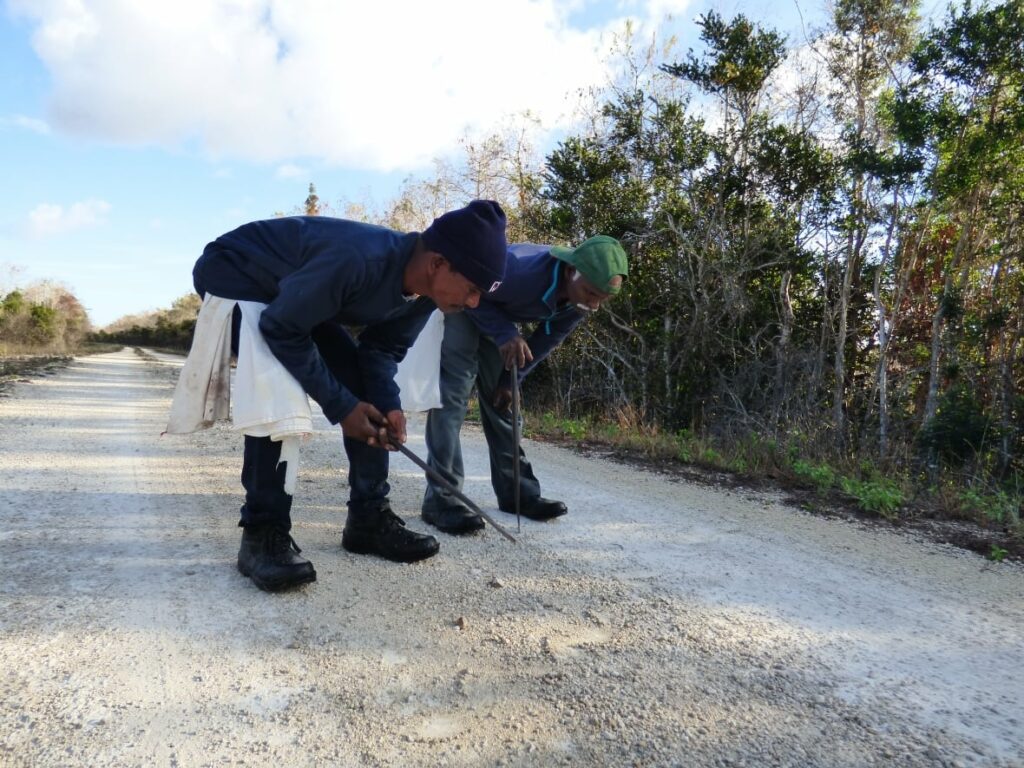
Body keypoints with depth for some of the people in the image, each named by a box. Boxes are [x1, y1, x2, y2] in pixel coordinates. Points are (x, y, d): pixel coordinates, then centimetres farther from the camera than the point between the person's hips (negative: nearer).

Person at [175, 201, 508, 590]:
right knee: (280, 389, -27)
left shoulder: (424, 291, -15)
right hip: (232, 272, -7)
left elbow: (382, 347, -4)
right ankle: (262, 532, -14)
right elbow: (280, 329, -33)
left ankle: (369, 518, 6)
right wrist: (340, 405, -28)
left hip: (295, 291, 8)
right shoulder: (358, 259, -41)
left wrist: (387, 405, -22)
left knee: (362, 384, -3)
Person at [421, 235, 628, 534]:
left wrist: (510, 380, -2)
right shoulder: (521, 270, -40)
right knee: (452, 394, -16)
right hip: (461, 304, -6)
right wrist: (505, 334, -37)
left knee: (499, 400, 7)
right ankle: (440, 498, -16)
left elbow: (547, 340, -3)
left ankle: (516, 490, 12)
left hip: (497, 316, 7)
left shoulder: (581, 301, -18)